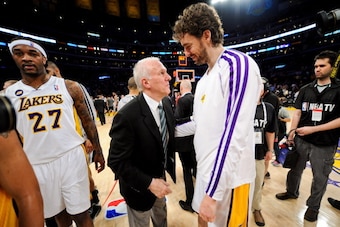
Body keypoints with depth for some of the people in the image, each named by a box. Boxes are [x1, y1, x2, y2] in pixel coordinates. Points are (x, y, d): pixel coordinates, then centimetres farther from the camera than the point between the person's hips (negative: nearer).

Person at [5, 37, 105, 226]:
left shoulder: (69, 87, -3)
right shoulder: (8, 94, 2)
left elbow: (87, 120, 3)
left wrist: (98, 152, 5)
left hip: (72, 157, -2)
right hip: (36, 165, 3)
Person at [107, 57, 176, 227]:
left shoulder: (166, 103, -10)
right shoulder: (127, 116, -32)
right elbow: (116, 161, -25)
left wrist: (170, 164, 1)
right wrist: (148, 183, -26)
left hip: (161, 177, 6)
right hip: (140, 187, -5)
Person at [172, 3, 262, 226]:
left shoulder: (238, 65, -18)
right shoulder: (205, 79, 10)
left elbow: (235, 135, -25)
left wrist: (212, 193, -22)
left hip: (227, 177, -8)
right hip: (206, 170, 8)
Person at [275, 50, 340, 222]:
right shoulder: (305, 89, 3)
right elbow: (297, 112, 2)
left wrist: (313, 129, -16)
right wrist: (292, 132, -9)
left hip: (325, 144, -2)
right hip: (301, 140, 2)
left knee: (320, 177, 12)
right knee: (295, 169, 16)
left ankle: (313, 206, 34)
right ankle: (292, 192, 41)